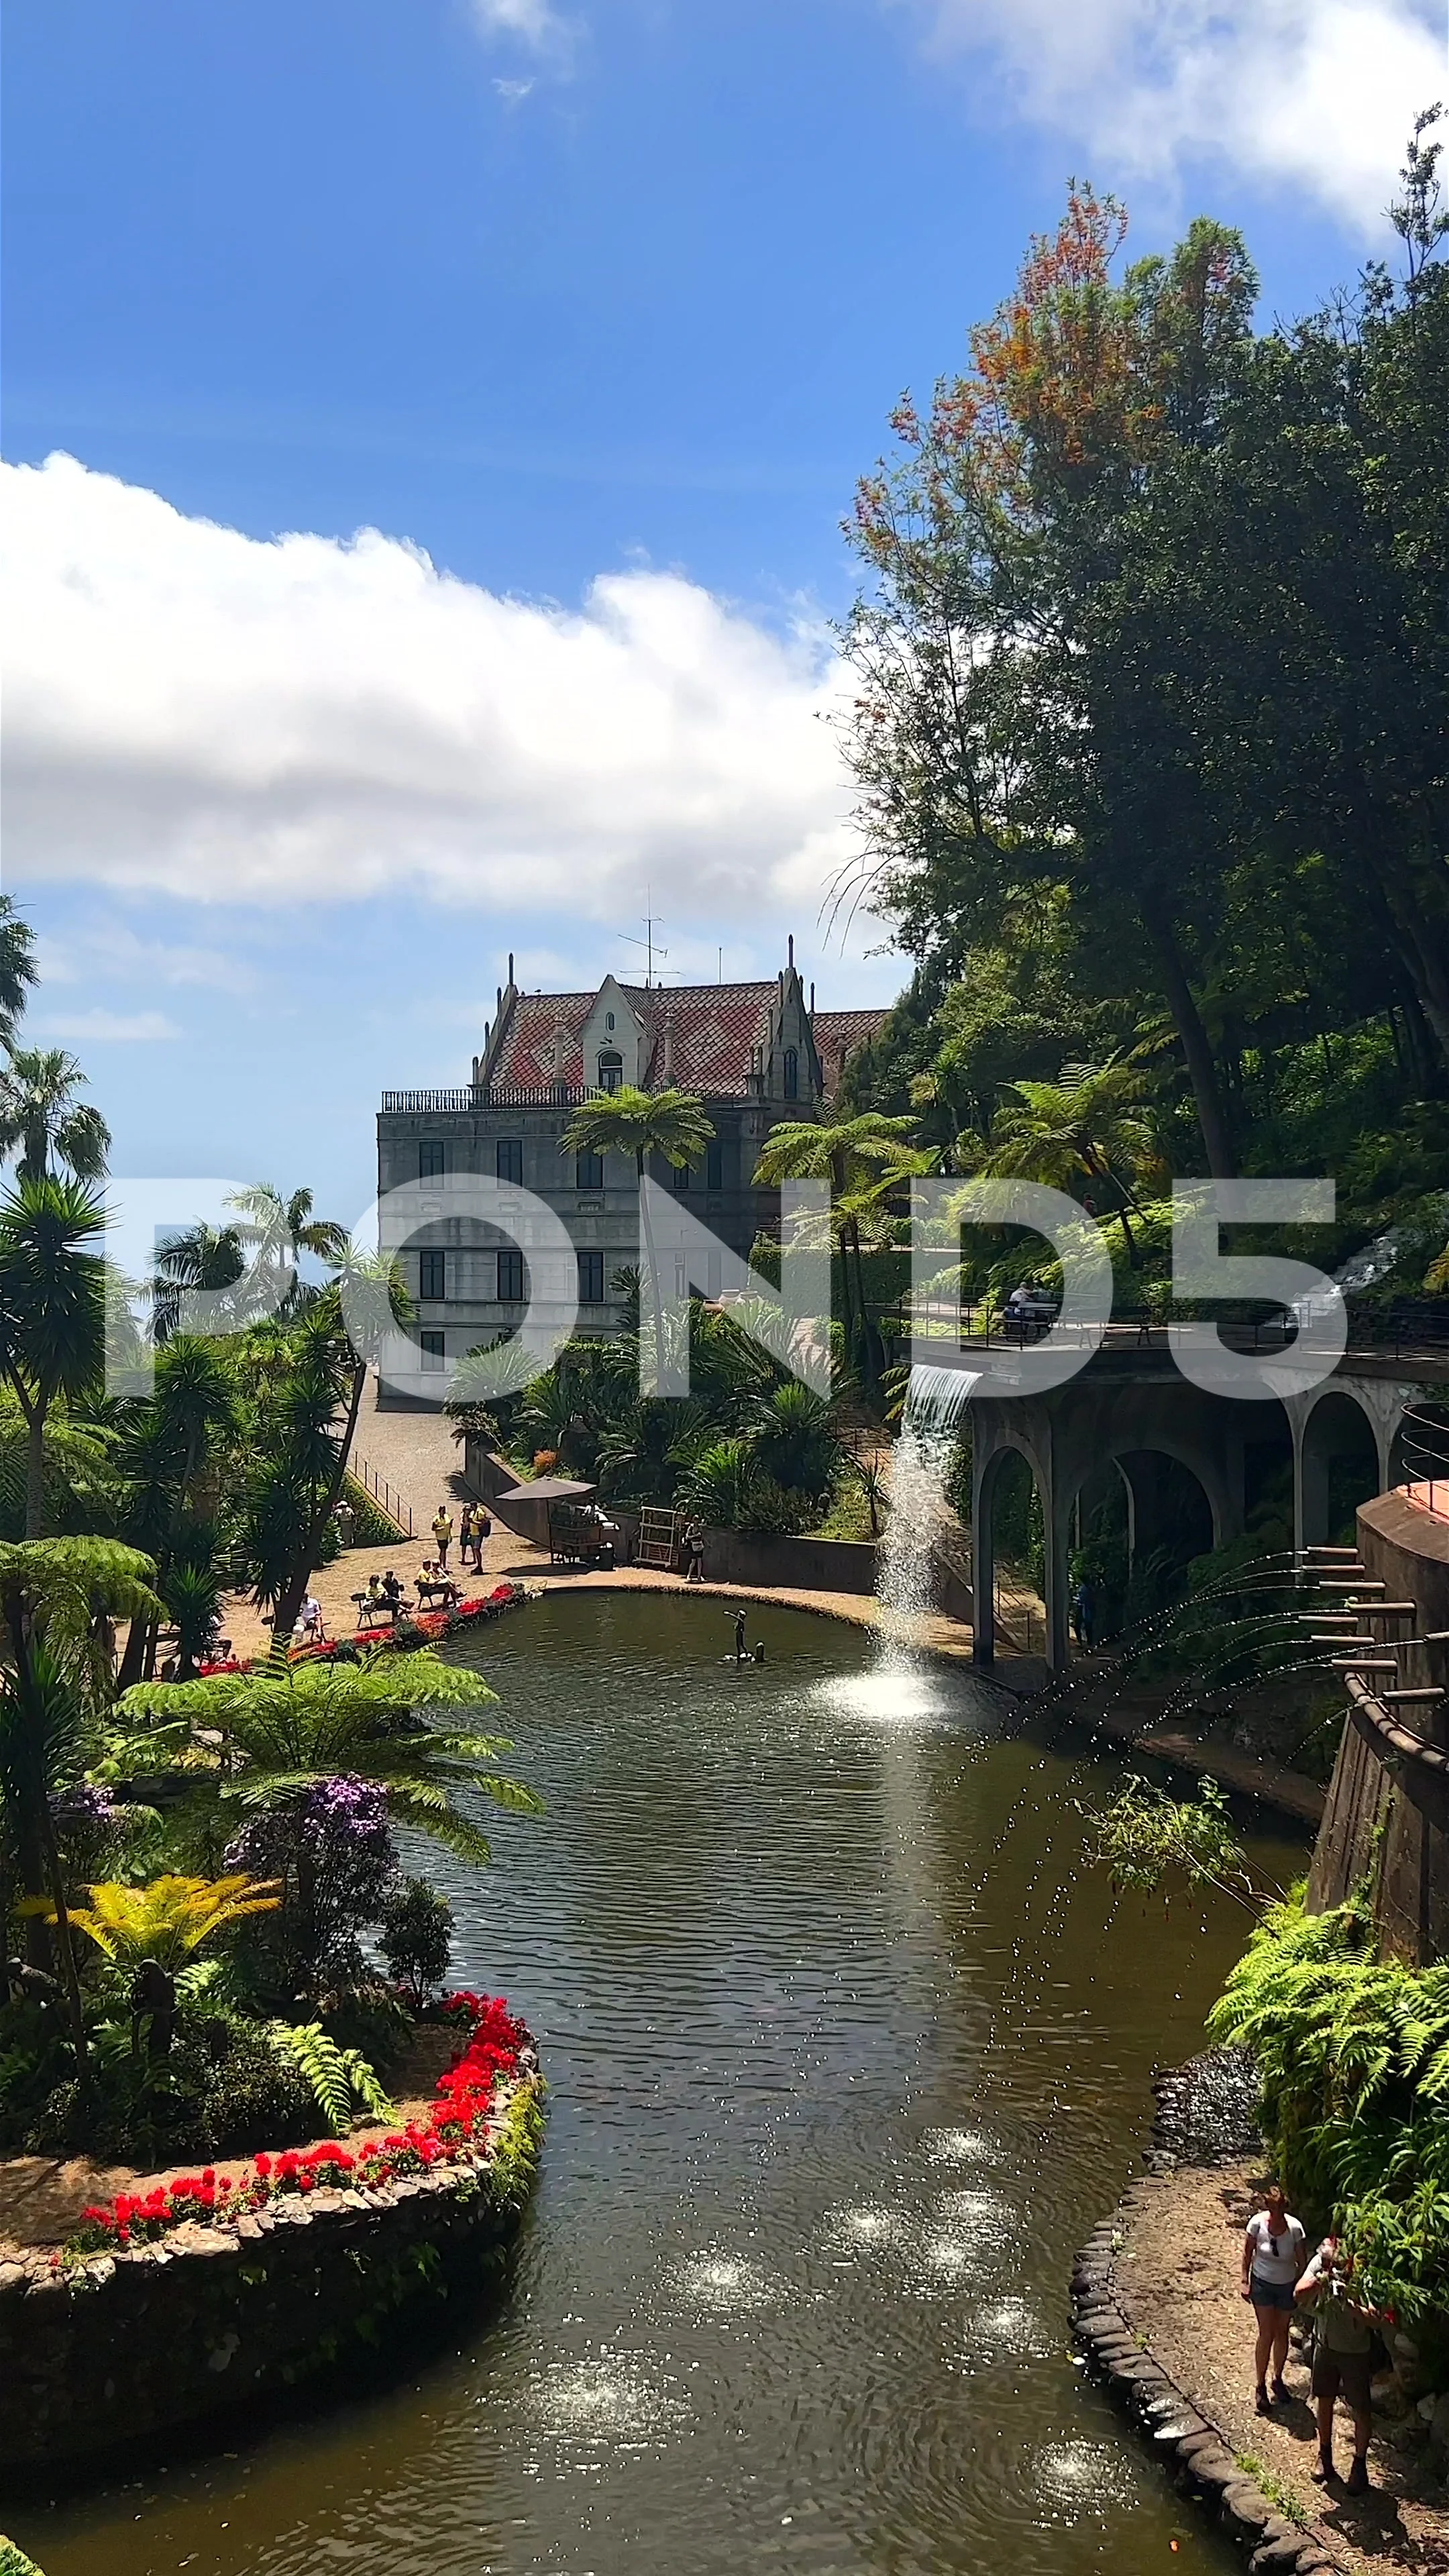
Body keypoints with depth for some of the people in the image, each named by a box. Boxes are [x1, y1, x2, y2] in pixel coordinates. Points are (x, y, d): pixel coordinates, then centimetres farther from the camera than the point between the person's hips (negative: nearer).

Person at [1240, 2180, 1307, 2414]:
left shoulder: (1295, 2227, -22)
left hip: (1287, 2285, 1)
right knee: (1266, 2335, -2)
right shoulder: (1257, 2222, -21)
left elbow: (1302, 2261, -11)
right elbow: (1248, 2253, -8)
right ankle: (1261, 2386, 12)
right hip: (1263, 2283, -1)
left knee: (1281, 2333, 15)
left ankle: (1278, 2379, 36)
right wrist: (1245, 2281, -7)